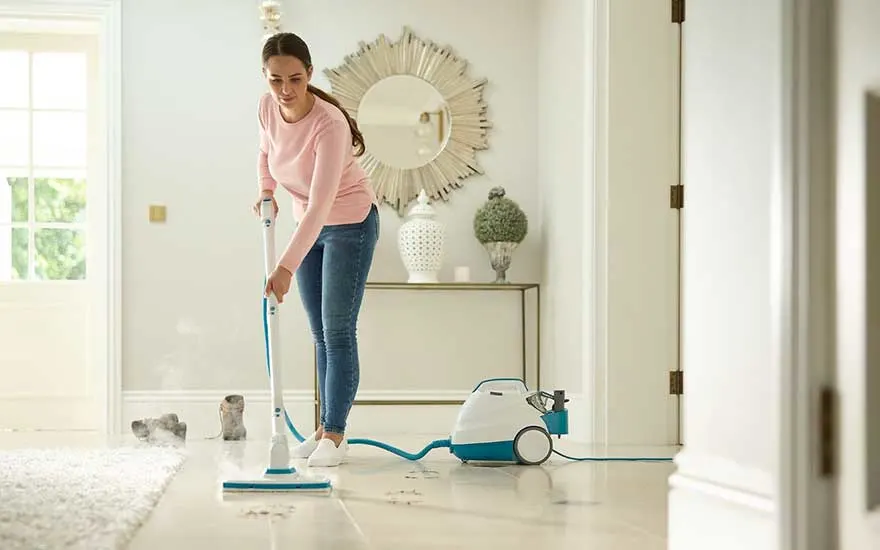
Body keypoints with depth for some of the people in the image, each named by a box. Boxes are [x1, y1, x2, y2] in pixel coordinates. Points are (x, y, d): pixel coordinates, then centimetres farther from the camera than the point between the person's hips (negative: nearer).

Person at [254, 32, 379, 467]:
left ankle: (335, 434, -1)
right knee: (320, 333, 10)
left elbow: (321, 205, -38)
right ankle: (325, 428, 17)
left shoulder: (329, 124, -33)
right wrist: (266, 191, -3)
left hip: (349, 225, -7)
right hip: (310, 226, 7)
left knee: (338, 330, -7)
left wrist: (286, 267, -43)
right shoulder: (267, 108, -13)